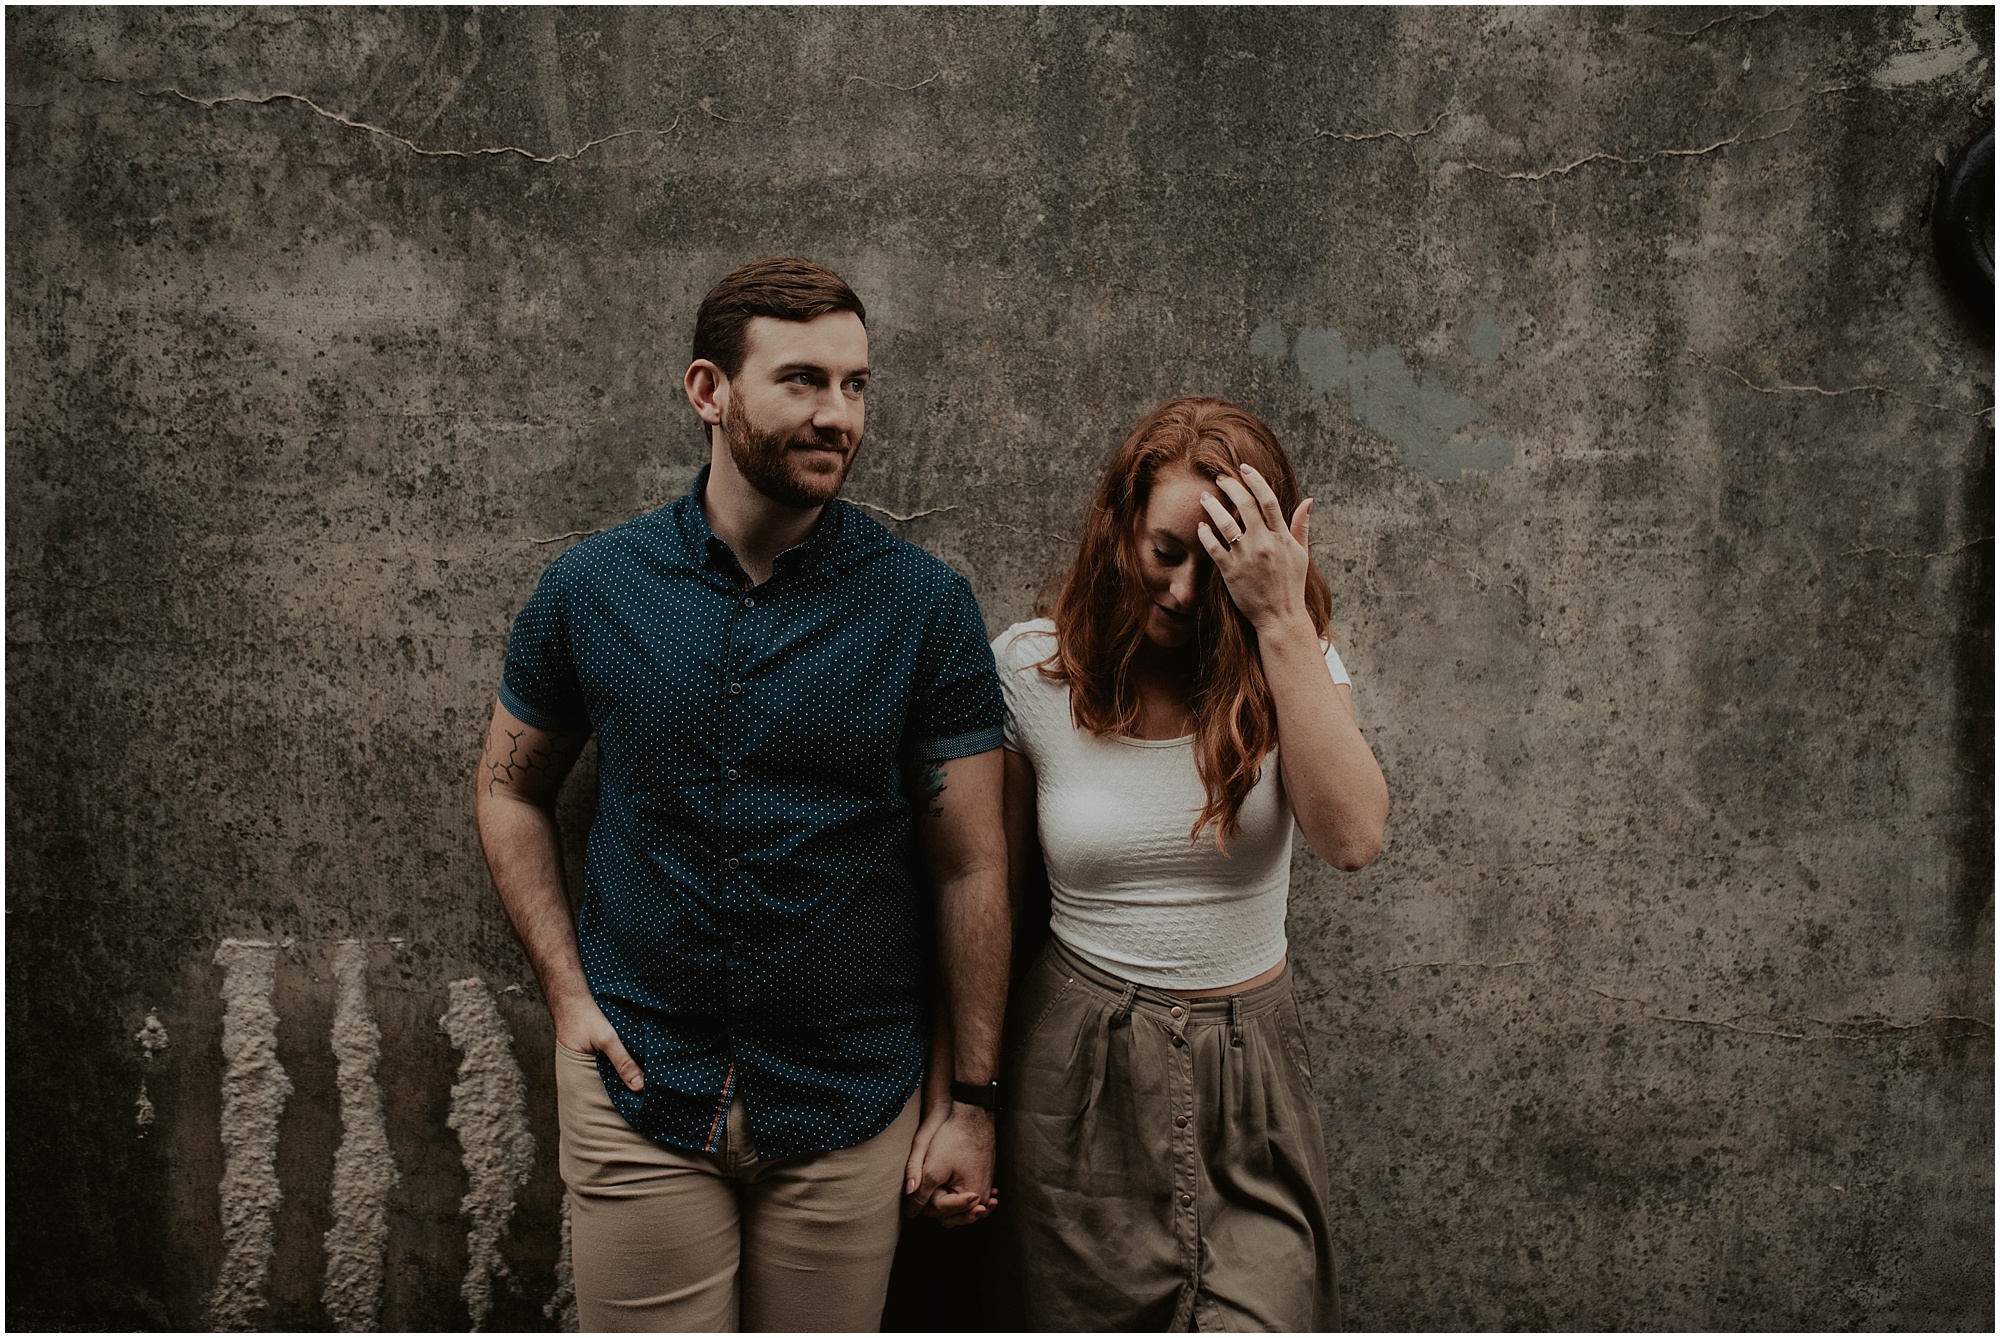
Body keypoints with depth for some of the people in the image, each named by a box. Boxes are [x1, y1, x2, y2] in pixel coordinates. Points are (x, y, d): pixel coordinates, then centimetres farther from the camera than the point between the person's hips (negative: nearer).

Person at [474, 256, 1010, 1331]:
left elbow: (970, 866, -4)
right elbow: (511, 792, 10)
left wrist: (969, 1101, -3)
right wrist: (567, 991, -1)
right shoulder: (589, 588, -3)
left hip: (849, 1103, 0)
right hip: (636, 1087, 1)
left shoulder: (926, 606, -8)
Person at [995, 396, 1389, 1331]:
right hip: (1083, 1077, 0)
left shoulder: (1288, 666, -3)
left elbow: (1351, 835, -23)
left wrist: (1282, 619, -24)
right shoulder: (1028, 668, -5)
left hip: (1249, 1071, 0)